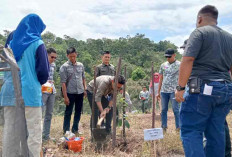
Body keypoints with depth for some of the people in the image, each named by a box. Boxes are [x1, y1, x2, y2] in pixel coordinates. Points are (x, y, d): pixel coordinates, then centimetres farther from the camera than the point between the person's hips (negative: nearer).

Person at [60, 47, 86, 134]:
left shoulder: (80, 65, 8)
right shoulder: (64, 67, -7)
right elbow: (63, 82, -10)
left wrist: (85, 89, 8)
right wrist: (65, 96, -13)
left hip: (80, 92, 5)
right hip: (70, 93, -5)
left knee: (78, 112, 12)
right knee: (68, 112, 4)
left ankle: (75, 129, 26)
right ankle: (66, 130, 15)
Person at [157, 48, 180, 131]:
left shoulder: (179, 65, -1)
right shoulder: (163, 65, 13)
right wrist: (158, 92, 15)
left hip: (173, 91, -5)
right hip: (163, 91, 5)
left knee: (175, 109, -5)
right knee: (164, 110, 7)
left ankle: (178, 127, 1)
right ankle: (164, 127, 15)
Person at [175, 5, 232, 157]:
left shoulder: (199, 32, -3)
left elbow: (188, 60, -15)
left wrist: (180, 87, -15)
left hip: (202, 89, -7)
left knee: (191, 131, -3)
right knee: (216, 133, 12)